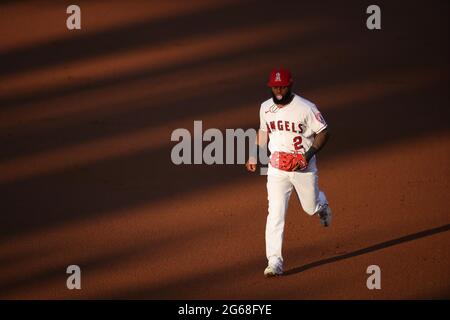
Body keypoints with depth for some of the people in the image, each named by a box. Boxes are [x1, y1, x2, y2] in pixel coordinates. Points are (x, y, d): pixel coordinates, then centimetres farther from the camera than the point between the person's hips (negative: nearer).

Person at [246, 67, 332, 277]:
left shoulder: (305, 108, -15)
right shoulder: (266, 108, 0)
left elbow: (323, 132, -9)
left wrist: (308, 155, -21)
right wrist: (254, 156, 13)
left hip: (303, 166, -2)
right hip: (277, 168, 2)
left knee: (311, 208, 14)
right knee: (275, 214, -9)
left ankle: (322, 204, 54)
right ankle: (274, 262, -10)